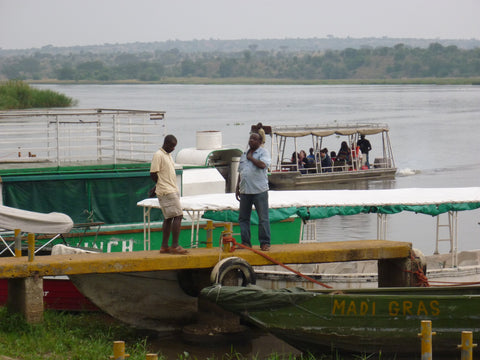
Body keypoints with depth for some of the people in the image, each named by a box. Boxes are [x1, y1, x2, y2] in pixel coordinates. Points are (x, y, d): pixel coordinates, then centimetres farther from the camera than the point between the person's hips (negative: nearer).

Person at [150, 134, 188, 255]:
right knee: (178, 216, -13)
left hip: (173, 190, 9)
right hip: (167, 192, -9)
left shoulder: (168, 155, 17)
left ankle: (164, 246, 11)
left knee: (169, 218, 9)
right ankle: (175, 246, -13)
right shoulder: (158, 155, -12)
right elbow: (153, 174, -14)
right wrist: (162, 186, -4)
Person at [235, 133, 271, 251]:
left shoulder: (263, 152, -1)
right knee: (243, 218, 7)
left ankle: (265, 243, 0)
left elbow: (263, 165, -21)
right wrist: (237, 188, 19)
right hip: (245, 191, 6)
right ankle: (245, 242, 15)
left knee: (263, 218, -4)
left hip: (259, 191, -6)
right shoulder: (244, 154, 18)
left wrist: (251, 158, -7)